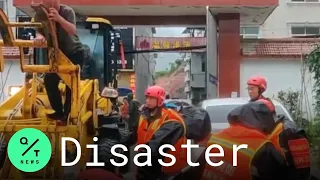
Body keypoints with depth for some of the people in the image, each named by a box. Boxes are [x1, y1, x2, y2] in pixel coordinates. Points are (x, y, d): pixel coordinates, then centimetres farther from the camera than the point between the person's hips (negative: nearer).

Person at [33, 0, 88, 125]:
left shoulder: (67, 11, -25)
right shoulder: (39, 15, -14)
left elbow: (73, 31, -40)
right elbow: (38, 32, -22)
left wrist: (59, 18, -59)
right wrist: (39, 36, -49)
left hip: (74, 52, -4)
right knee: (50, 80, -5)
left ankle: (67, 114, -4)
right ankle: (58, 111, 10)